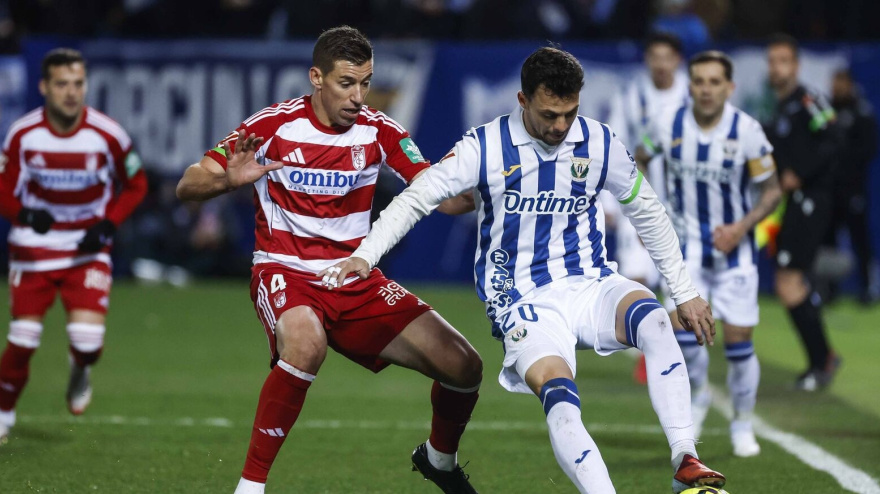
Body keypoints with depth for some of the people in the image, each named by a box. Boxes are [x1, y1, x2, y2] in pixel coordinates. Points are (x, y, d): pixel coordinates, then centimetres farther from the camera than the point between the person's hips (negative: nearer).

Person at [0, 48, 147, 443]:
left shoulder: (108, 135, -13)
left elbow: (135, 185, 3)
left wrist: (108, 225, -11)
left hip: (88, 249, -1)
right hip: (34, 246, 1)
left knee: (87, 340, -16)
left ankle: (80, 369, 23)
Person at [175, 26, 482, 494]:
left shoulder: (378, 131, -2)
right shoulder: (274, 125, -12)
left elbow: (442, 197, -3)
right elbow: (187, 187, -12)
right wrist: (227, 179, -35)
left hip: (357, 280, 4)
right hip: (285, 274, -4)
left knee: (463, 365, -6)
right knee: (306, 344, -40)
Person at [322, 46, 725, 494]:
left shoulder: (600, 144, 1)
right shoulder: (485, 147, -7)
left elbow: (648, 214, 14)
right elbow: (416, 198, -4)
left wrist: (685, 292, 16)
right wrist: (363, 256, -17)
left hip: (590, 285, 2)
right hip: (525, 302, -2)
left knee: (654, 322, -31)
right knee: (560, 398, -31)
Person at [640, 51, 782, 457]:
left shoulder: (747, 131, -15)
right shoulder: (669, 124, -9)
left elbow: (772, 190, -5)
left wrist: (742, 226, -20)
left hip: (734, 244, -1)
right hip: (688, 242, 1)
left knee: (739, 342, -2)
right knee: (682, 328, -15)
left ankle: (743, 426, 20)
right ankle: (697, 395, 17)